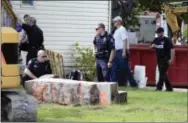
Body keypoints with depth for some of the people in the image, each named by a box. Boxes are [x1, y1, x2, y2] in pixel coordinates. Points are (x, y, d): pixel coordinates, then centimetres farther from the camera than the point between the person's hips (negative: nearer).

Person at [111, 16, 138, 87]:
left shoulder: (122, 29, -10)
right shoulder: (116, 30, 18)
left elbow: (125, 40, -18)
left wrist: (124, 52, -24)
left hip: (122, 51, -10)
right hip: (117, 51, 10)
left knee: (125, 68, -7)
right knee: (115, 68, 7)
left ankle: (133, 83, -1)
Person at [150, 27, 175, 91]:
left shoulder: (167, 40, -9)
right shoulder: (156, 40, 10)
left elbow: (172, 49, -14)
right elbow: (151, 47, 15)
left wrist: (171, 59, -21)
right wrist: (152, 46, -10)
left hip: (165, 59, -7)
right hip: (159, 59, 7)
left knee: (162, 73, -11)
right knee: (163, 74, 10)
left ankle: (159, 87, -14)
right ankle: (169, 87, 18)